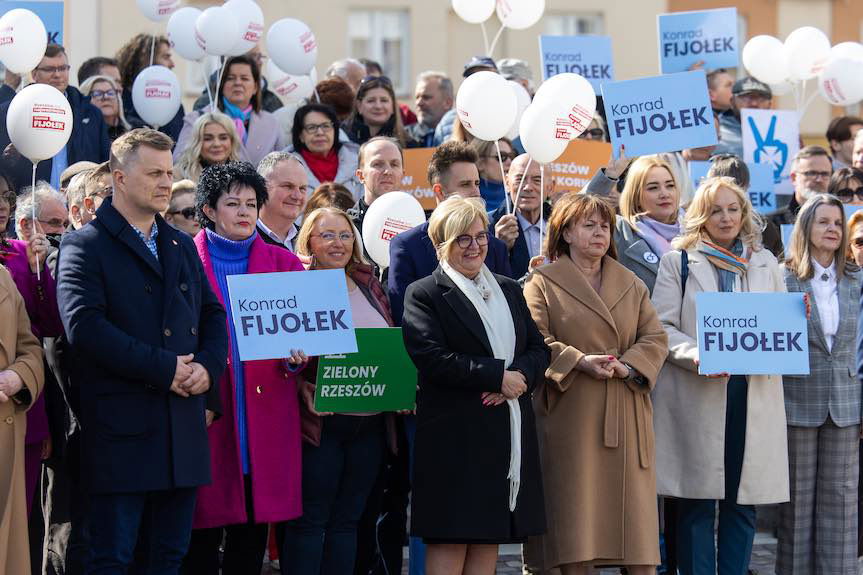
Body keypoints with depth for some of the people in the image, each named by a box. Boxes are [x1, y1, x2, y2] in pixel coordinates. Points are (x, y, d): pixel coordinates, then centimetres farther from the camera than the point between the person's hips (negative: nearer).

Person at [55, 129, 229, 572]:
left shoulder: (183, 246, 19)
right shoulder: (85, 246, -4)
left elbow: (213, 314, 18)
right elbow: (83, 326, -17)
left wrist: (208, 365, -4)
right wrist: (163, 368, -16)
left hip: (183, 429, 7)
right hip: (121, 428, -7)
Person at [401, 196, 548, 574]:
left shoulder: (509, 290, 18)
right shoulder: (424, 294, -2)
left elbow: (539, 350, 13)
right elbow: (431, 358, -15)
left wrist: (519, 377, -10)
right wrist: (498, 375, -16)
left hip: (508, 429, 6)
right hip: (454, 434, -6)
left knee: (490, 538, 7)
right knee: (449, 539, -7)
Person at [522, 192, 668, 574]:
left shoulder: (632, 285, 17)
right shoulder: (543, 283, 4)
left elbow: (655, 339, 10)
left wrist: (628, 366, -10)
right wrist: (580, 362, -20)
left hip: (625, 419, 4)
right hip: (570, 417, -4)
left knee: (634, 506, 0)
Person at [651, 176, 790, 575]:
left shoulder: (765, 263, 16)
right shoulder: (678, 262, 6)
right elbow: (662, 327, -1)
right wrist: (696, 356, -19)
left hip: (755, 392, 3)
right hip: (695, 395, -3)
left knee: (743, 501, 3)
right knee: (697, 501, -2)